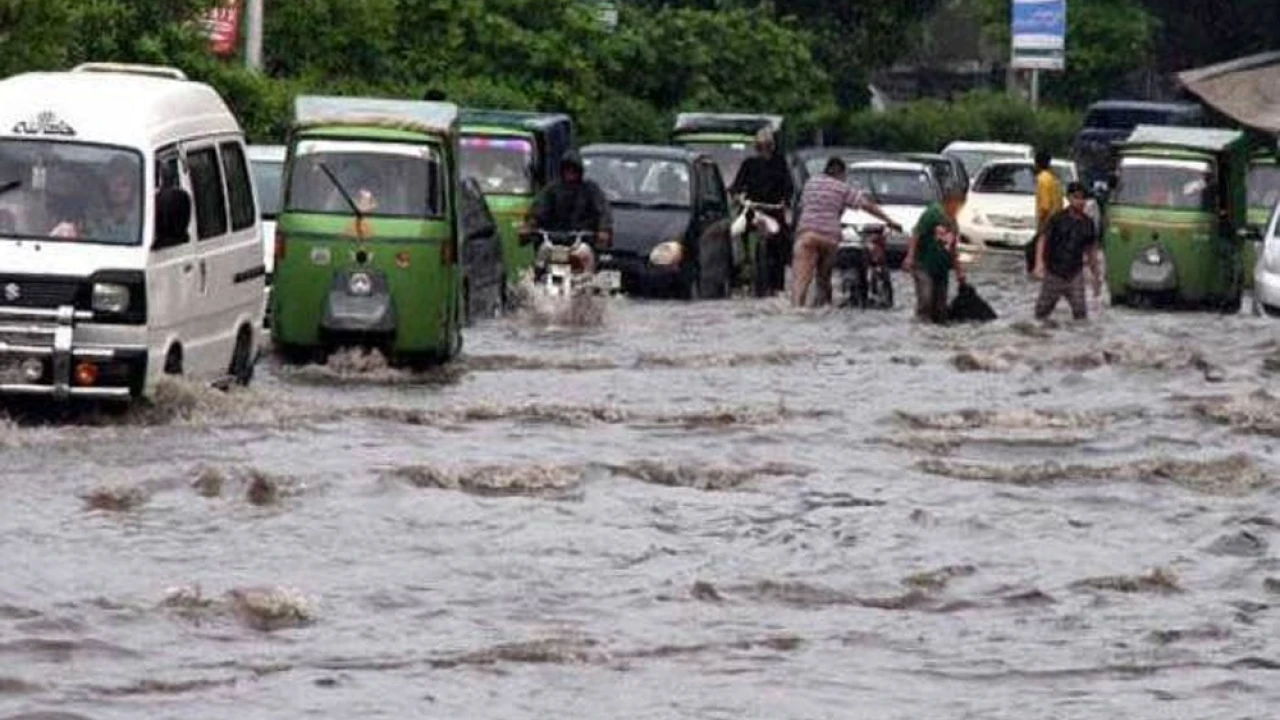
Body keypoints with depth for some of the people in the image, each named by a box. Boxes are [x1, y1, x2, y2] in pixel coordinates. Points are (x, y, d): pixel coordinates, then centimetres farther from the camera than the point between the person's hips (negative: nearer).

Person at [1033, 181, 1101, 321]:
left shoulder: (1088, 223, 4)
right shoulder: (1058, 219, -6)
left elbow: (1091, 250, 14)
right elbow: (1043, 240, -12)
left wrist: (1096, 277, 16)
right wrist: (1039, 263, -29)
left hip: (1075, 274, 2)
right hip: (1053, 274, -2)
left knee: (1080, 312, -10)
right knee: (1042, 312, 7)